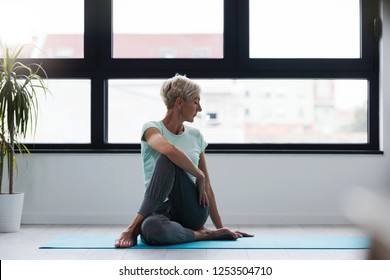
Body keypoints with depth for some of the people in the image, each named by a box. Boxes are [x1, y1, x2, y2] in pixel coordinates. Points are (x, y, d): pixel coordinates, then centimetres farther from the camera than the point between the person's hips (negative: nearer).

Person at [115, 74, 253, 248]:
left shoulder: (196, 136, 13)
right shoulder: (152, 128, -2)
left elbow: (207, 185, 18)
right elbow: (171, 150, -28)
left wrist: (221, 227, 20)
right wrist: (199, 175, -14)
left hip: (192, 211, 4)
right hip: (163, 209, -4)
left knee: (167, 161, -28)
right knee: (152, 230, -44)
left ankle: (135, 226, -20)